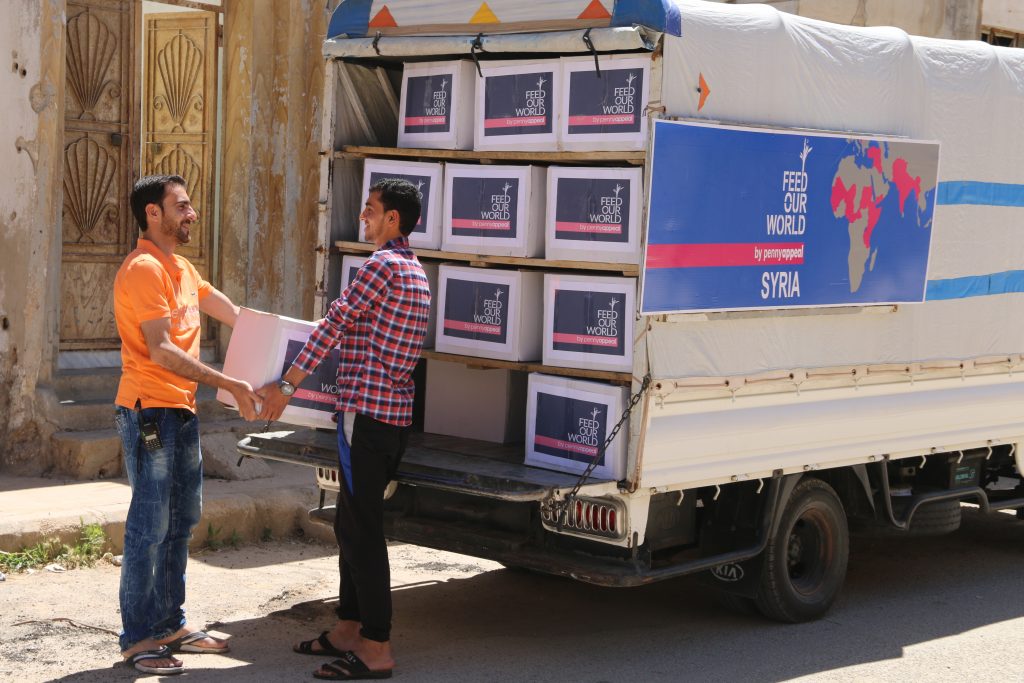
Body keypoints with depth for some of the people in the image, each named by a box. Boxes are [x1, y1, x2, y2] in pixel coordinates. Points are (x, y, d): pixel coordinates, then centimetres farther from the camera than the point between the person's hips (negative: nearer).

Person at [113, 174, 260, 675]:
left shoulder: (181, 269, 17)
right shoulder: (143, 269, -14)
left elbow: (232, 313, 22)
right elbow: (161, 350, -21)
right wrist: (229, 384, -22)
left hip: (180, 412, 10)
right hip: (150, 411, -10)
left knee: (181, 521, 14)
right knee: (150, 527, -6)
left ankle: (170, 625, 24)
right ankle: (137, 639, 2)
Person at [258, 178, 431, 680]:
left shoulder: (383, 264, -12)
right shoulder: (417, 272, 18)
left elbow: (334, 325, -13)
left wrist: (287, 385, -10)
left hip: (366, 412, -10)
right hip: (397, 416, 10)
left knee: (363, 530, -6)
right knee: (352, 523, 17)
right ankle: (349, 629, 23)